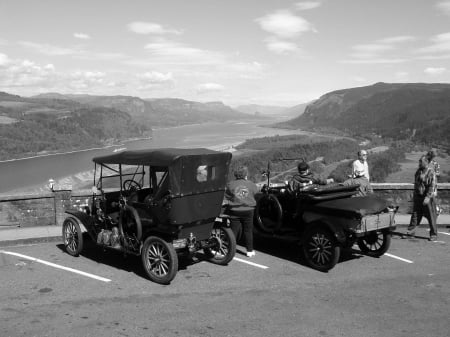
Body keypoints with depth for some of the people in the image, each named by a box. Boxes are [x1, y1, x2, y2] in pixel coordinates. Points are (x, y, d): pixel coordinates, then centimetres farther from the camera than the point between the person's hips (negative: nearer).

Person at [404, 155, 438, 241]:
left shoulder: (431, 172, -11)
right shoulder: (418, 171, 11)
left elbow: (432, 186, -16)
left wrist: (428, 197, -23)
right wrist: (414, 195, 19)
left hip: (427, 198, -6)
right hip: (417, 197, 6)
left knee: (431, 217, 2)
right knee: (415, 215, 7)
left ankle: (434, 235, 12)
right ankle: (411, 232, 12)